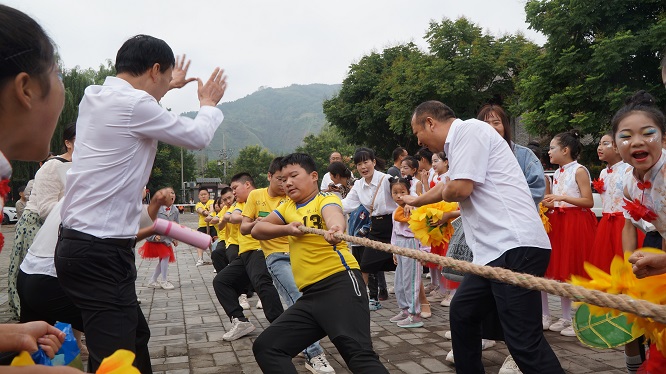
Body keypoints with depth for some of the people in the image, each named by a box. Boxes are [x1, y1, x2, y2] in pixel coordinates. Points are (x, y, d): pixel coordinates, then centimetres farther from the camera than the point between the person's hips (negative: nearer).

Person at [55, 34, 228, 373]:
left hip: (81, 243, 10)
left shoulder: (93, 97, 9)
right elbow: (198, 137, -2)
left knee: (135, 335, 21)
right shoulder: (134, 104, -17)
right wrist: (208, 103, 17)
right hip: (101, 253, -10)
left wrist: (166, 88, 43)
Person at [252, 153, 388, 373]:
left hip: (340, 284, -8)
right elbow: (257, 230, 14)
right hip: (310, 295, 8)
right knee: (265, 347, 4)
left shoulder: (325, 199, 0)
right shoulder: (288, 207, 21)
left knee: (358, 354, -25)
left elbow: (333, 214, -24)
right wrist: (286, 229, -4)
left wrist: (335, 229, -48)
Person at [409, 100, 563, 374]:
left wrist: (445, 192, 7)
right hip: (495, 248, 10)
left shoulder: (469, 129, -6)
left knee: (523, 340, -11)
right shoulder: (459, 141, 23)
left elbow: (461, 188, -15)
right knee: (462, 312, 17)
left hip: (515, 245, -10)